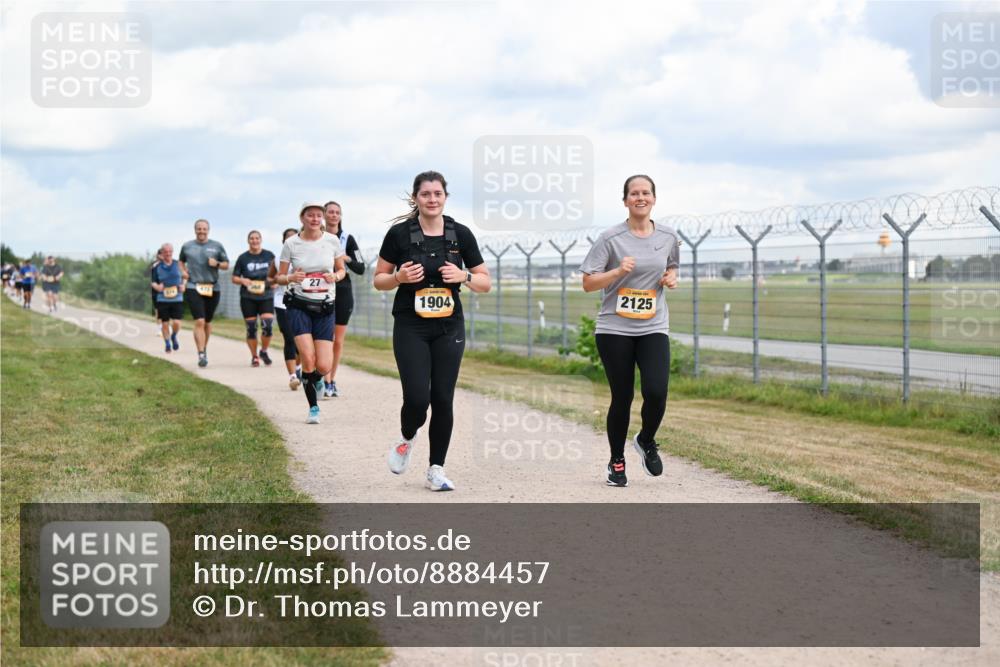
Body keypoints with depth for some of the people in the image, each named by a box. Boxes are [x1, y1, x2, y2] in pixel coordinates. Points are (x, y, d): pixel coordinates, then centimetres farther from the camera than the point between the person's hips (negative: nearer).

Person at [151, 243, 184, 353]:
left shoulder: (178, 265, 3)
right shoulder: (157, 267, 0)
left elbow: (184, 277, 16)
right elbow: (153, 282, 7)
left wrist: (183, 286, -3)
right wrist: (157, 286, -14)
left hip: (177, 299, 0)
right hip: (162, 300, 0)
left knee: (176, 323, -9)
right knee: (165, 323, 5)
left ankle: (174, 336, 24)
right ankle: (167, 344, 25)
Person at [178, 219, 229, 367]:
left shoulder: (217, 246, 7)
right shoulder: (187, 247, 8)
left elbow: (226, 265, 11)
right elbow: (181, 261, 25)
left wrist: (217, 264, -9)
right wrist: (183, 271, 5)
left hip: (212, 288, 2)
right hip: (193, 288, -2)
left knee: (207, 322, 13)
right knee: (199, 322, -15)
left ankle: (204, 348, 34)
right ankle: (201, 354, -18)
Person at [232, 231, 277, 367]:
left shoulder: (269, 255, 5)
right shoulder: (243, 258, 4)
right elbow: (234, 278, 7)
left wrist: (273, 280, -6)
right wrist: (243, 281, -14)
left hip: (266, 296, 0)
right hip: (248, 298, 0)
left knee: (268, 326, -13)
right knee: (251, 328, 1)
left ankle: (264, 351, 11)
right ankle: (254, 356, 16)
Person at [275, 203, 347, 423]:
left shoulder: (332, 241, 1)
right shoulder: (291, 243, -2)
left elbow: (342, 270, 13)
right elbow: (279, 277, 5)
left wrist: (336, 276, -10)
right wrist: (291, 278, -17)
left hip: (325, 307, 1)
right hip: (298, 305, -1)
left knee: (323, 366, -7)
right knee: (308, 359, -17)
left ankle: (315, 379, 31)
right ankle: (313, 407, 3)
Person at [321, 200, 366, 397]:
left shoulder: (347, 239, 5)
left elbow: (361, 269, 3)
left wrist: (347, 259, -14)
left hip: (343, 294, 2)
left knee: (338, 341, 5)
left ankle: (332, 380, 17)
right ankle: (326, 382, -8)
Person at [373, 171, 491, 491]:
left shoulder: (461, 234, 0)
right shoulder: (399, 233, -5)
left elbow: (485, 282, 6)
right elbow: (379, 279, 4)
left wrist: (464, 276, -14)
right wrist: (399, 277, -16)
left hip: (449, 328, 2)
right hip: (410, 329, -2)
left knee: (443, 399, -1)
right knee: (417, 398, -11)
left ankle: (436, 470, 13)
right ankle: (406, 440, 22)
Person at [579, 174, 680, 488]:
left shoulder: (668, 237, 5)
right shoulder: (610, 238, -5)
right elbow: (588, 283, -6)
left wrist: (671, 278, 2)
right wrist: (619, 271, -20)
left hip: (653, 329, 2)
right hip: (614, 329, -2)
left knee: (656, 393, -15)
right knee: (622, 397, 2)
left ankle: (646, 441, 17)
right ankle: (616, 461, 24)